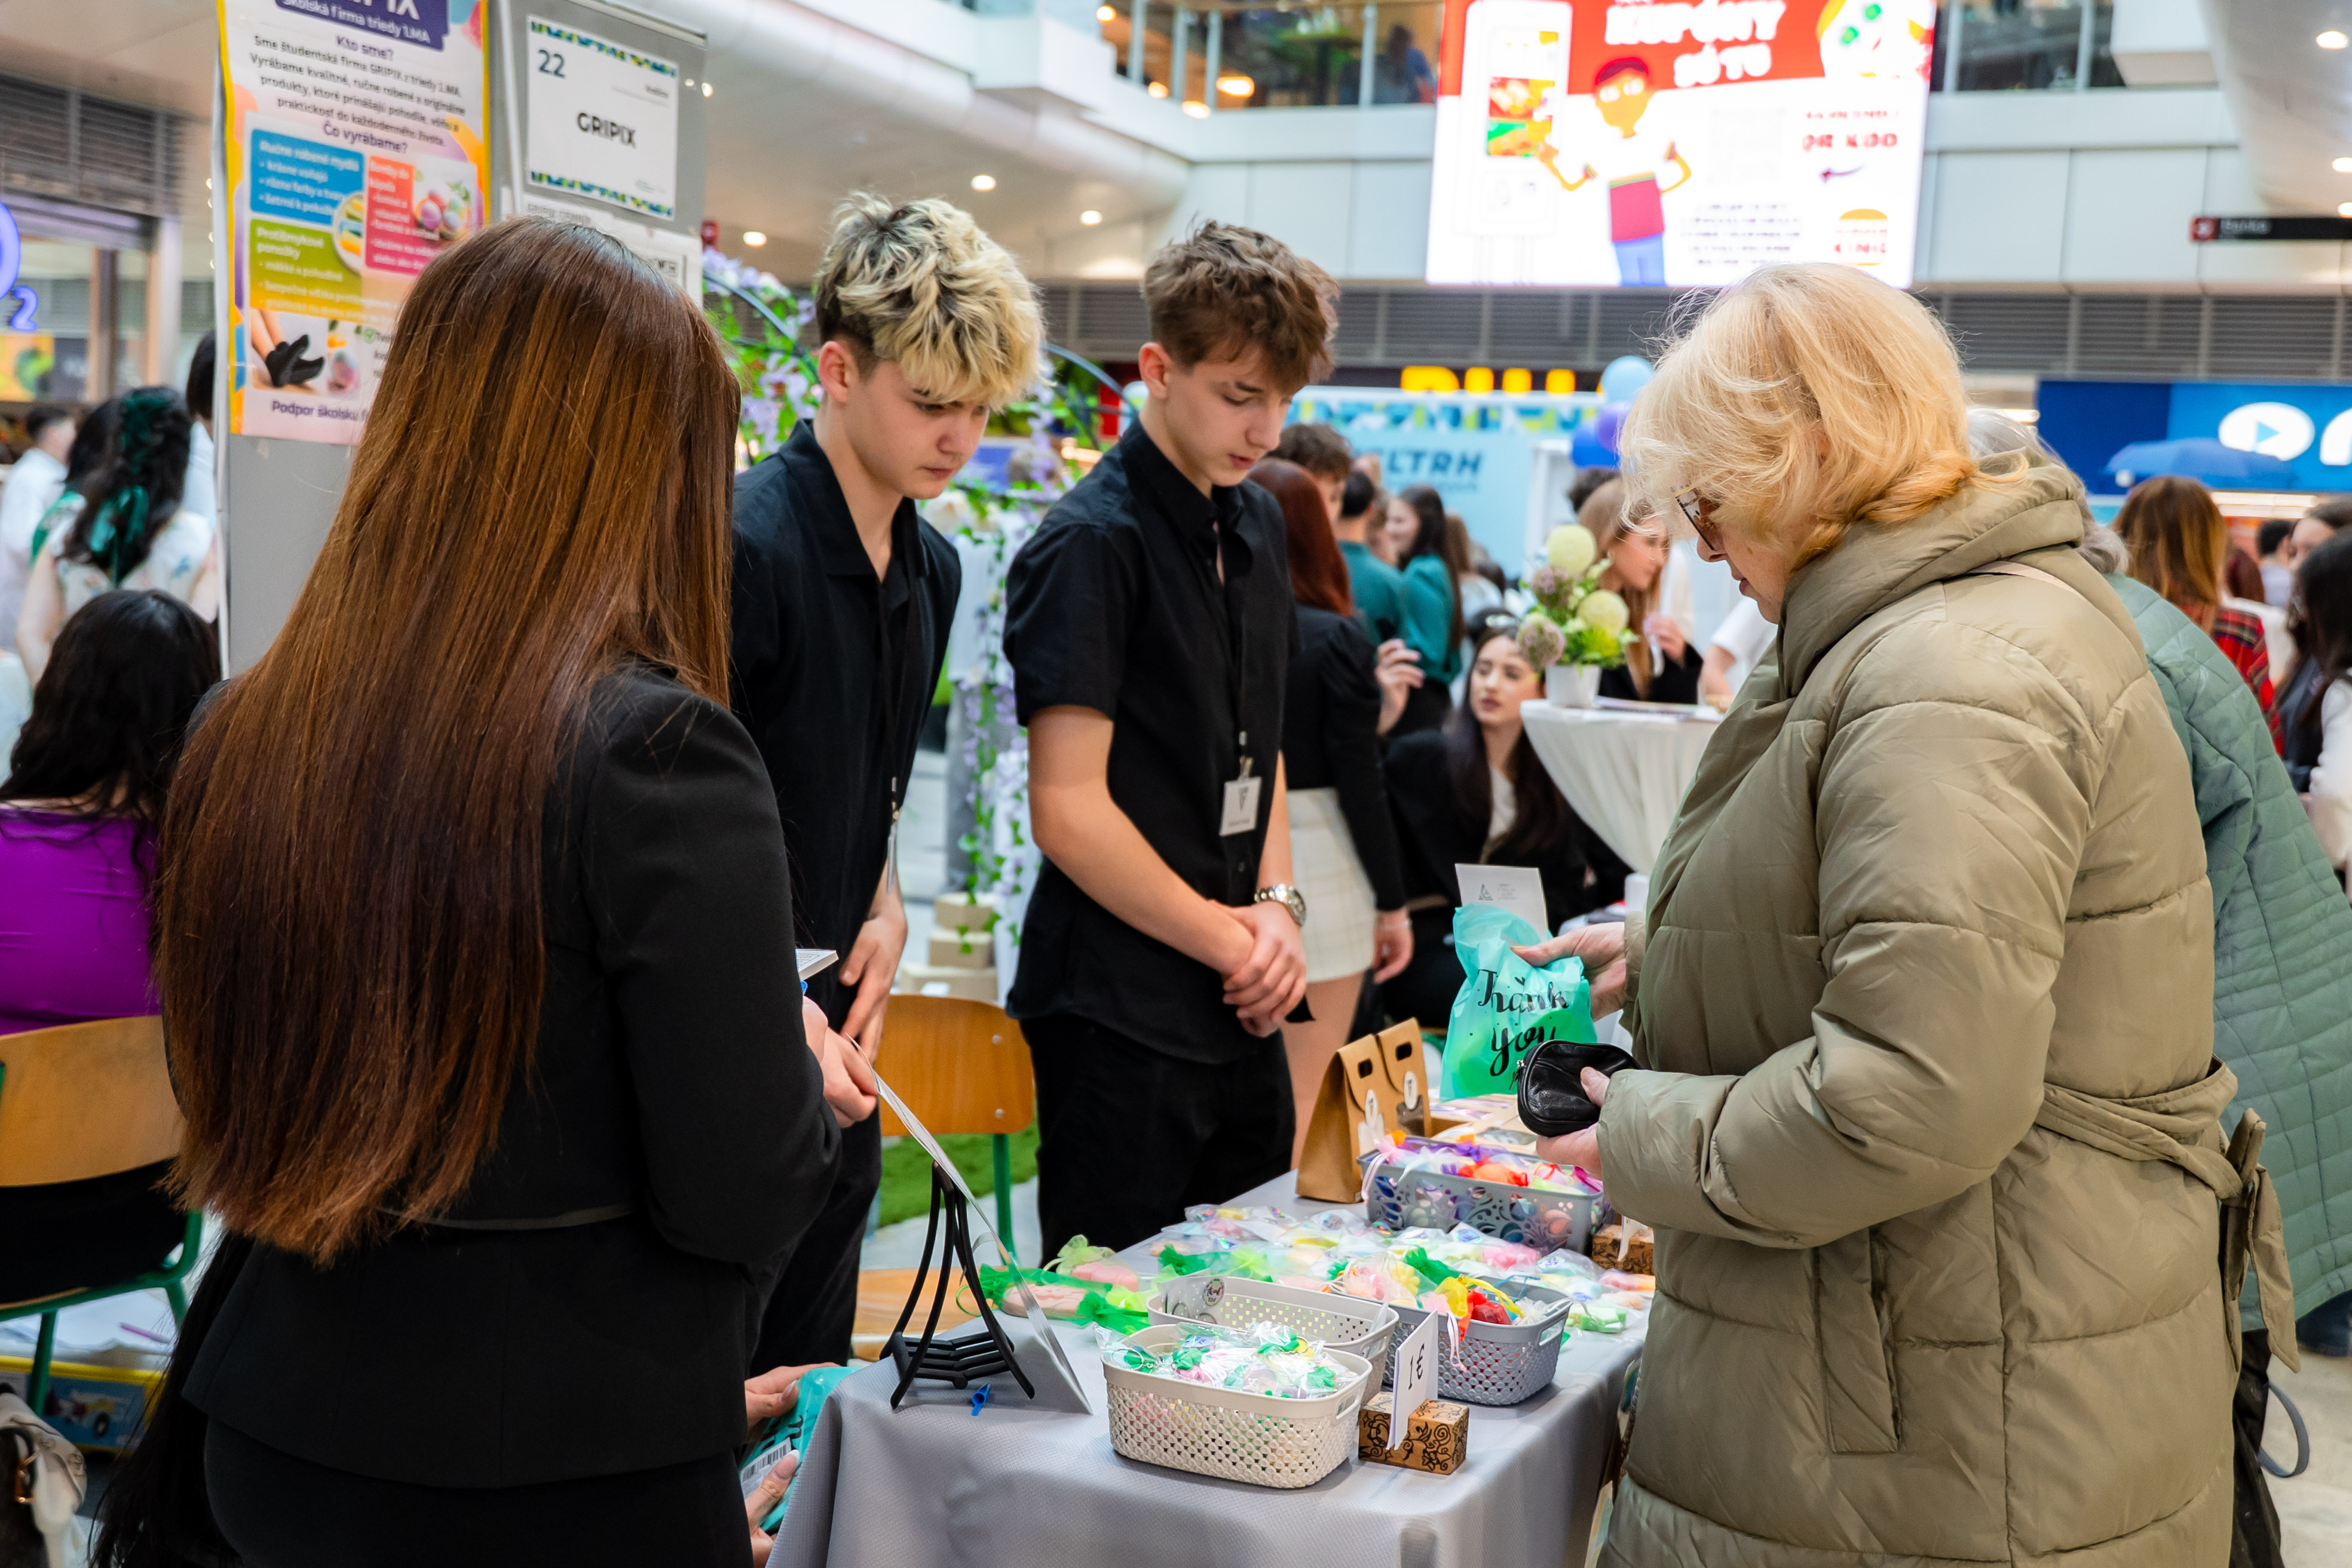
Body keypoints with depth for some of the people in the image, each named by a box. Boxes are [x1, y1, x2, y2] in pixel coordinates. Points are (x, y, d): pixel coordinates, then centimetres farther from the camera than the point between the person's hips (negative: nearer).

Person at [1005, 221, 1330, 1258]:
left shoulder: (1256, 527, 11)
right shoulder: (1093, 542, -14)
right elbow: (1068, 810, -18)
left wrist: (1276, 902, 4)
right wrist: (1231, 942, -11)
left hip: (1241, 1011, 8)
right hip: (1122, 1012, -8)